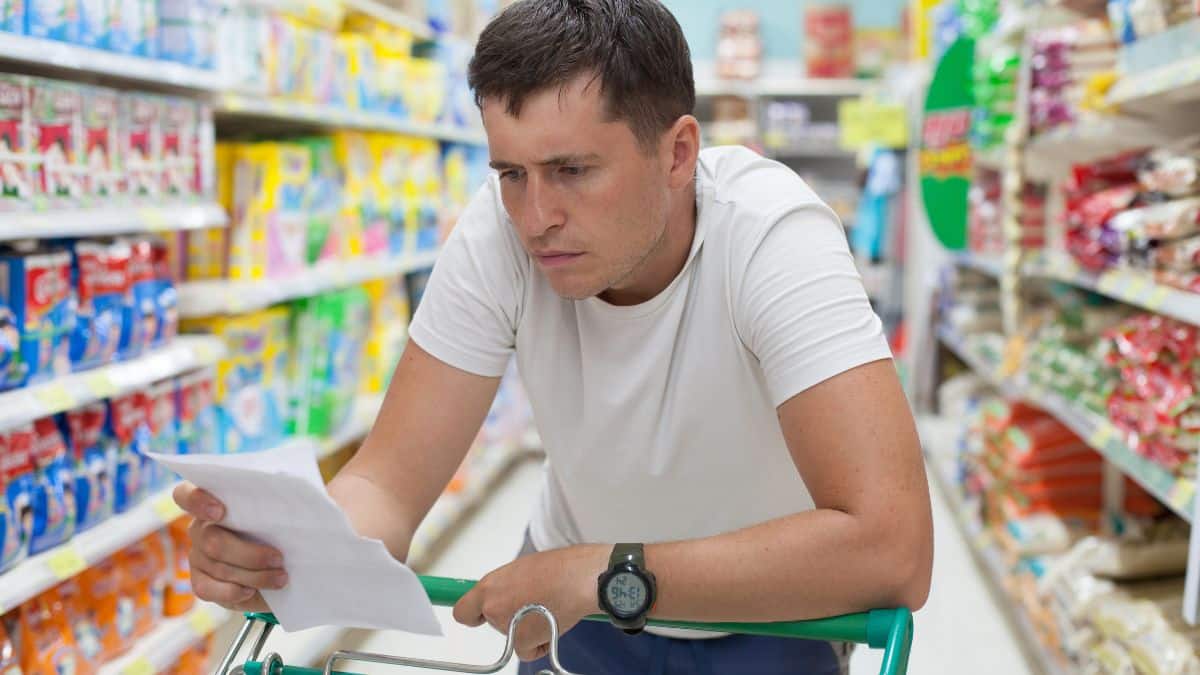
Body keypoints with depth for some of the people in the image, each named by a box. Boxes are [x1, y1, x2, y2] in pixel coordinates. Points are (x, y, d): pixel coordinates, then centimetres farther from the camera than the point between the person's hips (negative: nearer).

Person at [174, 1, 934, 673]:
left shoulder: (772, 234, -29)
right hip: (580, 614, 2)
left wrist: (606, 574, -37)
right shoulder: (500, 230, -20)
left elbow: (890, 548, -38)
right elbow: (392, 482, -18)